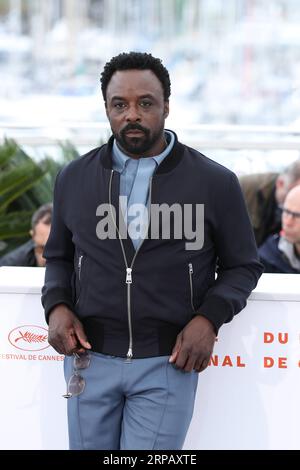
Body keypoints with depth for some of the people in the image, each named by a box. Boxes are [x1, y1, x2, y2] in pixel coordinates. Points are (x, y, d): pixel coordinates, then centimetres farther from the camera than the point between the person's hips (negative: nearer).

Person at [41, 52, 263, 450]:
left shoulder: (215, 183, -1)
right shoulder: (75, 179, 7)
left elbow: (243, 266, 6)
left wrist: (209, 317, -11)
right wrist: (56, 306, -1)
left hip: (168, 362, -3)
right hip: (90, 357, 3)